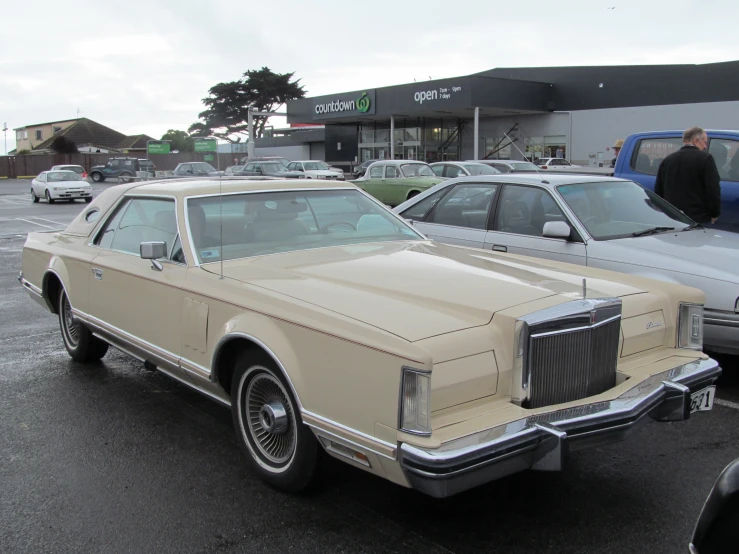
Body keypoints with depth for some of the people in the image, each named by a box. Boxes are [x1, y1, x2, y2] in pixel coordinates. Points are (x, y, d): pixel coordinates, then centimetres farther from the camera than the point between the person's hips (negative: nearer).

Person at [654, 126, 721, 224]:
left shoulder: (667, 160, 11)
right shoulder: (705, 158, -6)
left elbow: (658, 191, 14)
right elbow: (713, 190, -10)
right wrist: (714, 214, 1)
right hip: (698, 219, -5)